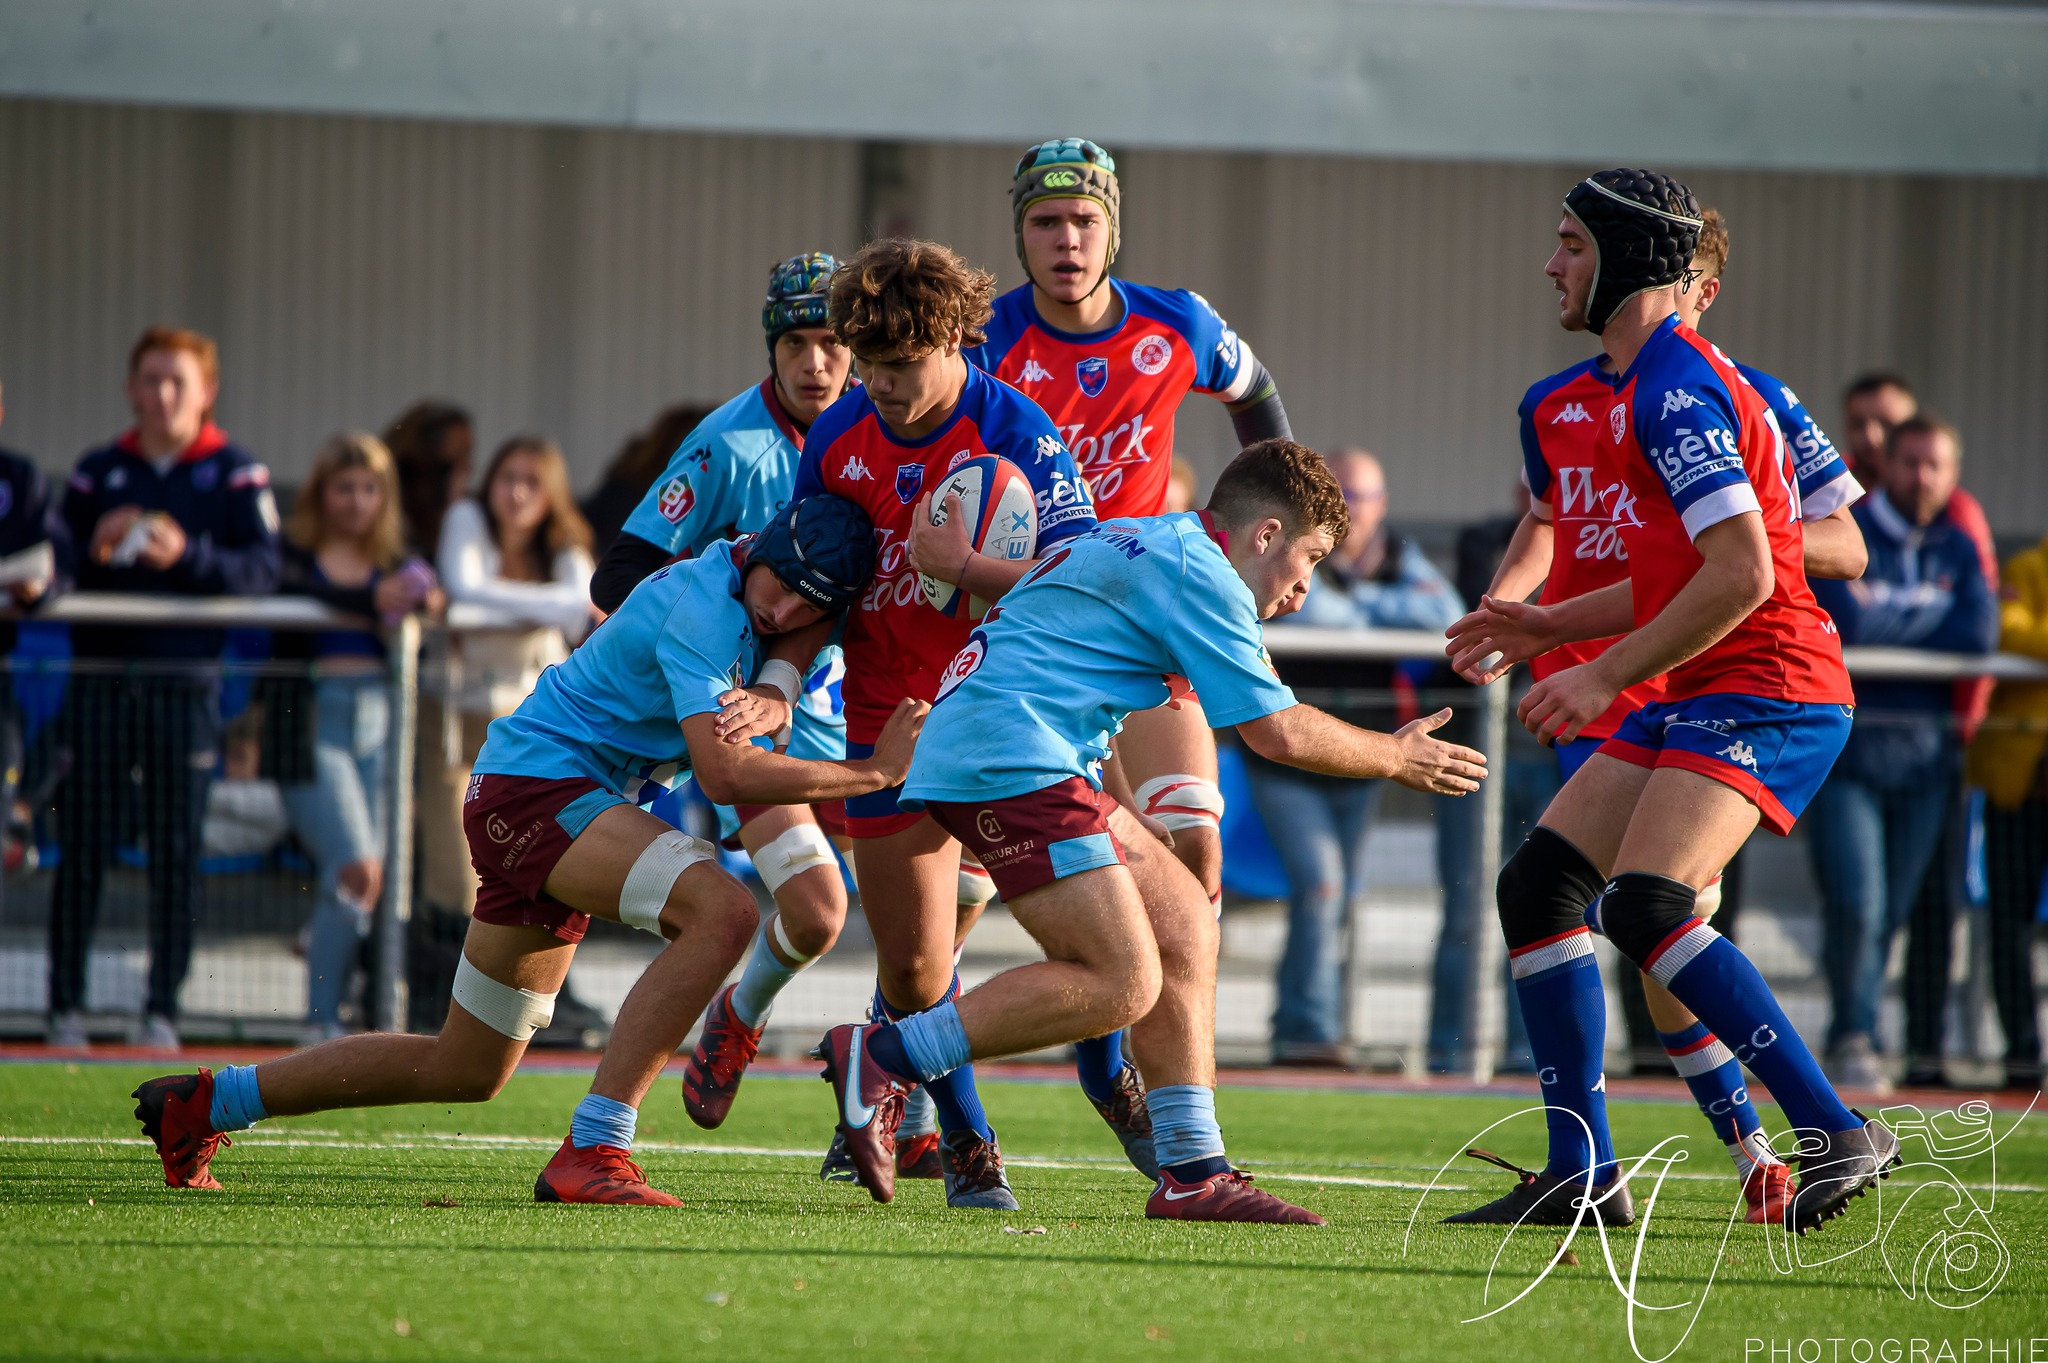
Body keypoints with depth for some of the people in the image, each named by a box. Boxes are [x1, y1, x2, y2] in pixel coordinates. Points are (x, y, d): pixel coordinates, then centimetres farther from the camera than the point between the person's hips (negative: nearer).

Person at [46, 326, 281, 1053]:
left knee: (177, 849, -2)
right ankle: (65, 1005, 2)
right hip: (99, 677, 1)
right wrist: (93, 550, -12)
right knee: (81, 843, -1)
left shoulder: (235, 474, 7)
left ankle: (163, 1010, 2)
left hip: (186, 681, -1)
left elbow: (262, 570, -3)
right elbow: (54, 556, 9)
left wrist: (187, 555, -18)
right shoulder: (98, 470, 14)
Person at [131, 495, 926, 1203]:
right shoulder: (704, 608, -21)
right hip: (539, 785, -10)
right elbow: (723, 771, -29)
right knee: (723, 911, -33)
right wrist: (875, 772, -25)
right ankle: (591, 1151, -36)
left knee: (466, 1073, 18)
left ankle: (207, 1102, 30)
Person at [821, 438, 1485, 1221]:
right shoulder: (1200, 572, -6)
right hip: (1012, 760, -11)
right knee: (1123, 985, -15)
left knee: (1183, 923, 11)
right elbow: (1276, 732, -7)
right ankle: (882, 1059, -15)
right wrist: (1395, 759, 9)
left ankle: (1193, 1175, 10)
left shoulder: (1135, 543, 24)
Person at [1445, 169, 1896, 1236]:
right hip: (1698, 700, 11)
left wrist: (1607, 674, -17)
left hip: (1762, 689, -11)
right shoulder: (1646, 387, 18)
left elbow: (1740, 575, -23)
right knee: (1538, 884, 6)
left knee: (1644, 904, -25)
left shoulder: (1675, 390, -15)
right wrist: (1552, 627, 20)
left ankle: (1838, 1136, -23)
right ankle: (1583, 1177, 7)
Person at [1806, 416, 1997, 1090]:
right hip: (1849, 744, -4)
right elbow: (1850, 620, -16)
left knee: (1900, 903, 5)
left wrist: (1888, 616, -7)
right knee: (1856, 902, -13)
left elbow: (1980, 632, -4)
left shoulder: (1957, 548, 13)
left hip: (1928, 749, 4)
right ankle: (1853, 1039, -4)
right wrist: (1936, 613, -4)